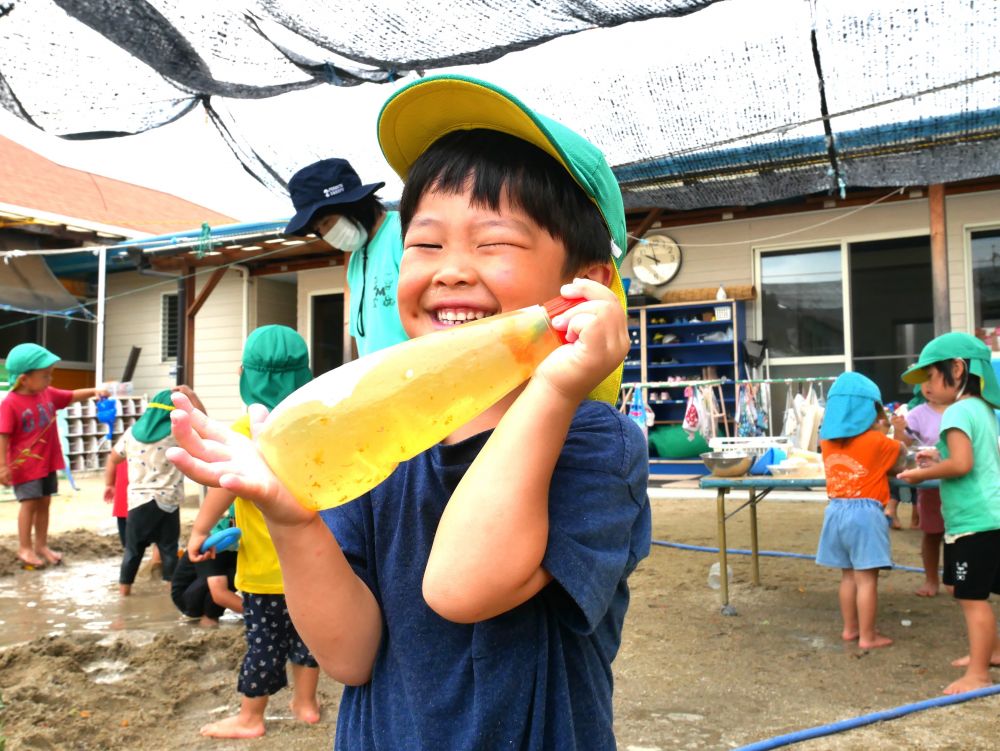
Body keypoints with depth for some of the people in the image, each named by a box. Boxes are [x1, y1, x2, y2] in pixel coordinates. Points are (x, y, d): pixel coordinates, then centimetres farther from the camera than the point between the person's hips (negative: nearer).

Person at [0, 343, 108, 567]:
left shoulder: (48, 394, 2)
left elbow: (72, 396, 13)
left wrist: (93, 392, -5)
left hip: (47, 463, 7)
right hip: (24, 465, -7)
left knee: (44, 503, 13)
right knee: (29, 503, -1)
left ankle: (41, 545, 25)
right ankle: (24, 548, 14)